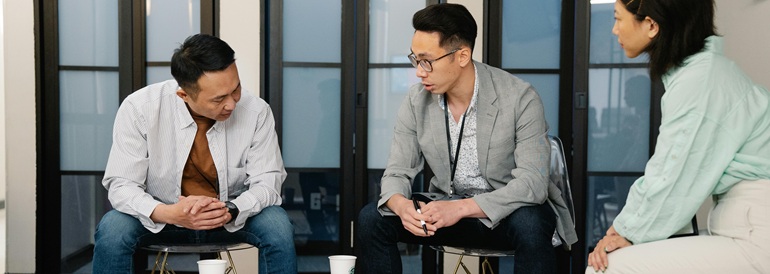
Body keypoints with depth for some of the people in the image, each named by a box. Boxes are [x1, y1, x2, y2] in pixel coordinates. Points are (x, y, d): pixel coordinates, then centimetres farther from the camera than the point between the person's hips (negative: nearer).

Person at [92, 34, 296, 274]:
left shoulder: (256, 111, -18)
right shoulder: (139, 109, -20)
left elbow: (267, 182, -13)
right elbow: (120, 185, -16)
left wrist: (231, 210, -34)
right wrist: (168, 214, -36)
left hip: (234, 217, 1)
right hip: (160, 218, 0)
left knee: (277, 225, -28)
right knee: (112, 229, -30)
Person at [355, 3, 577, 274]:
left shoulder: (520, 98, -19)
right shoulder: (416, 101, -6)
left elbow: (533, 182, -24)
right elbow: (397, 172, -3)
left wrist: (462, 208, -37)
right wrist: (400, 204, -29)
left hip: (507, 211, -3)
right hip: (447, 209, 4)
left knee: (530, 225, -38)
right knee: (371, 219, -16)